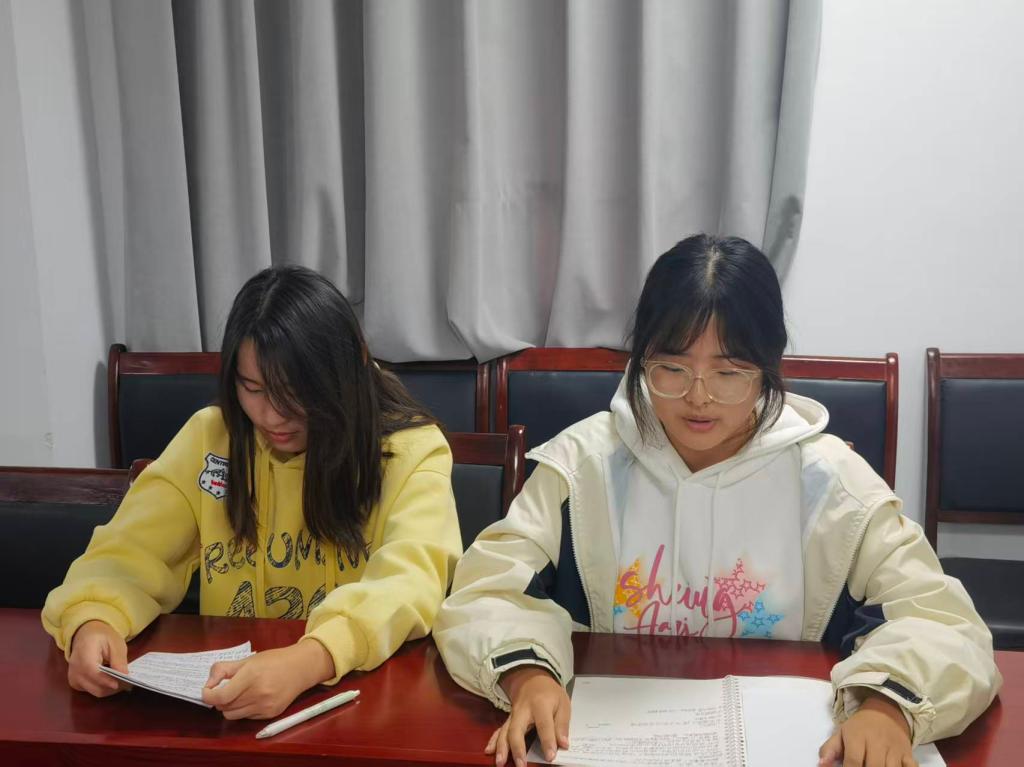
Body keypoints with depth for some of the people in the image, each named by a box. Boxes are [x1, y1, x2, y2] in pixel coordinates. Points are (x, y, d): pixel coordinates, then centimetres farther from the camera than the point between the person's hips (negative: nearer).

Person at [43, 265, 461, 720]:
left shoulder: (411, 449, -9)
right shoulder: (208, 438, 1)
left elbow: (412, 581, -23)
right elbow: (130, 553, -2)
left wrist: (308, 661, -40)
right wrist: (93, 622, -24)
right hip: (229, 704, 3)